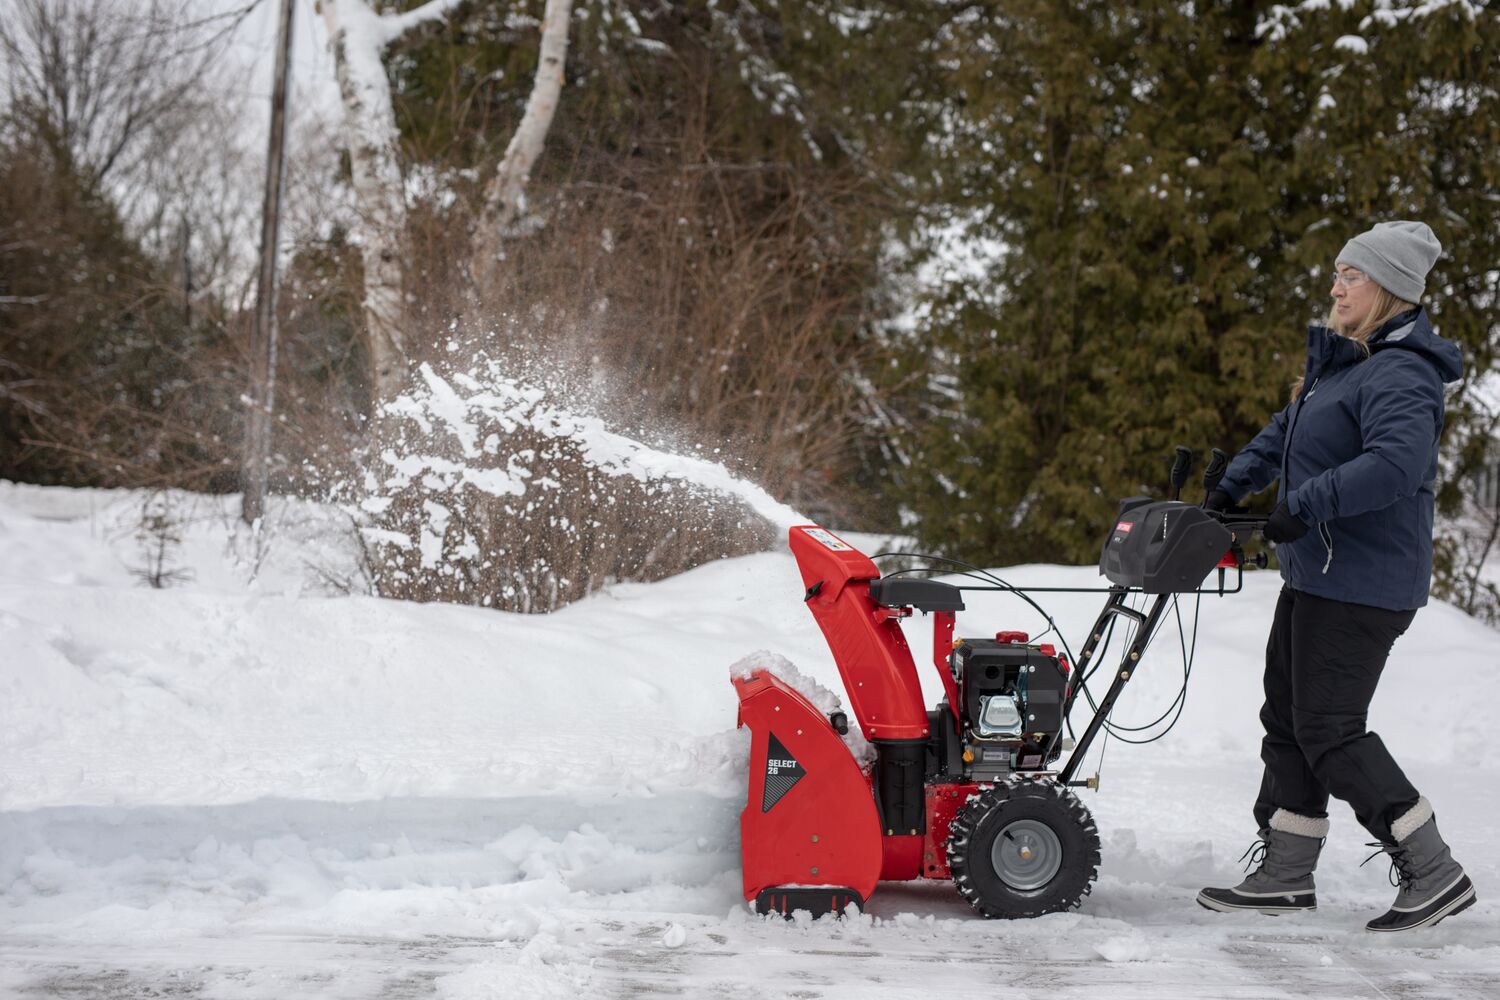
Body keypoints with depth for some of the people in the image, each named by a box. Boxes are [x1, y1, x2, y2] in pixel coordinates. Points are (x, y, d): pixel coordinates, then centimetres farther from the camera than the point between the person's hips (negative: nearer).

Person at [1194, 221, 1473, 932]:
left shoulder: (1398, 375, -18)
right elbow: (1286, 433, 29)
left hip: (1362, 586, -10)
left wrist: (1303, 505, -31)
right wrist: (1229, 489, 21)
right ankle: (1284, 874, 20)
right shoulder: (1342, 361, 15)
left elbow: (1397, 462, -35)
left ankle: (1435, 875, 0)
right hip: (1316, 578, 10)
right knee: (1288, 719, 12)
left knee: (1329, 730, -8)